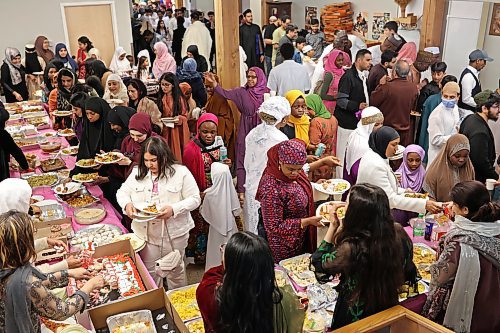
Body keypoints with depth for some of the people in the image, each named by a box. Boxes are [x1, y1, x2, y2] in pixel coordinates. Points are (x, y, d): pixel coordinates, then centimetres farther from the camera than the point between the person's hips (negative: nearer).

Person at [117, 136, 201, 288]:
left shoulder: (181, 172, -10)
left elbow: (195, 199, -10)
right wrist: (127, 204, -13)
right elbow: (122, 192, 10)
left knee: (175, 270, 15)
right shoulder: (137, 172, 2)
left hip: (174, 233, -3)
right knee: (149, 272, 17)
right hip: (145, 233, 3)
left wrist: (174, 209, -25)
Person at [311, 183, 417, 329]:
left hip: (356, 319, -5)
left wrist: (333, 226, -15)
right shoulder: (399, 233, -19)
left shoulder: (351, 248, -35)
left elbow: (318, 264, -15)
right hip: (390, 308, 5)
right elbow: (407, 273, -2)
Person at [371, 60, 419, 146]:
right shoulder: (414, 88, -5)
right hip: (405, 131, 4)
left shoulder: (387, 87, -22)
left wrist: (381, 85, -1)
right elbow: (413, 107, 10)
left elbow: (373, 102, -9)